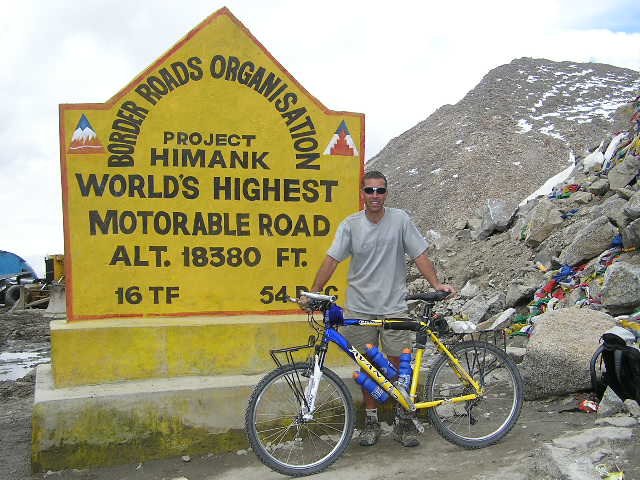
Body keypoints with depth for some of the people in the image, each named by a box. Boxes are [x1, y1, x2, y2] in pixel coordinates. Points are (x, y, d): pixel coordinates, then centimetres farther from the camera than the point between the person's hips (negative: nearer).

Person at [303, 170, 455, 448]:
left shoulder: (399, 220, -3)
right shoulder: (351, 225, -2)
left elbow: (419, 255, -2)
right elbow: (331, 260, -6)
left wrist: (436, 284, -15)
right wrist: (314, 292, -16)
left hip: (393, 307, -1)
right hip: (360, 308, 1)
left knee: (399, 363, 2)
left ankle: (403, 420, 17)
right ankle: (371, 420, 23)